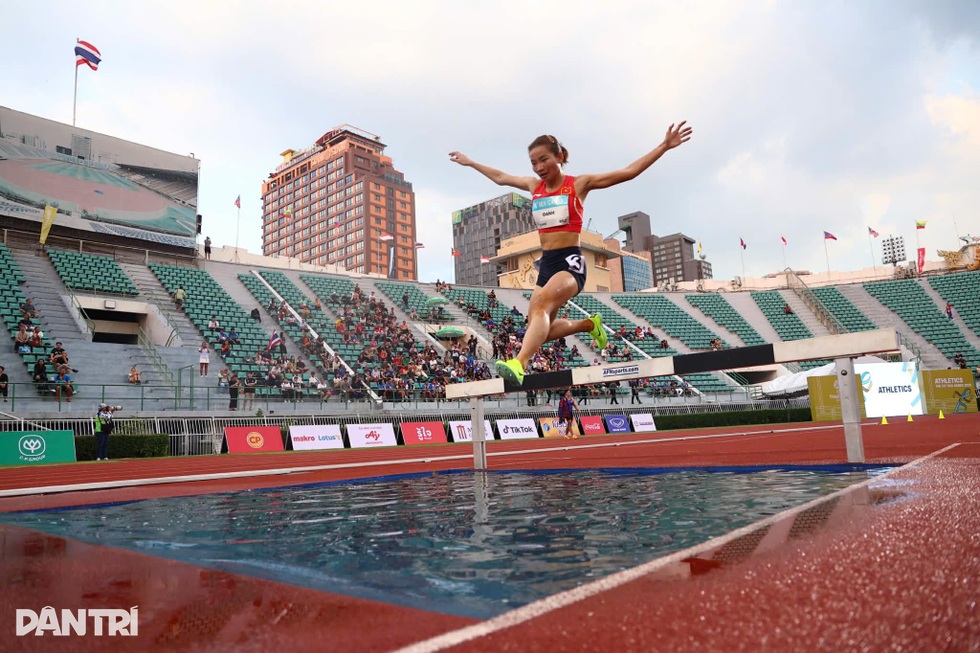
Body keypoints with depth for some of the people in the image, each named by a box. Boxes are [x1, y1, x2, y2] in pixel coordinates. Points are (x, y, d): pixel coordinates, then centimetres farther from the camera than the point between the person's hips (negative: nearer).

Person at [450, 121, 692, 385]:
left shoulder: (579, 184, 1)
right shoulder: (533, 186, 14)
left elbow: (628, 172, -1)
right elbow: (500, 178, 30)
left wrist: (664, 146, -6)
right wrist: (470, 162, 39)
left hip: (571, 261, -7)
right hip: (546, 263, 7)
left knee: (541, 303, -33)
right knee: (539, 329, 3)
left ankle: (519, 364, -49)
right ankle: (589, 324, 28)